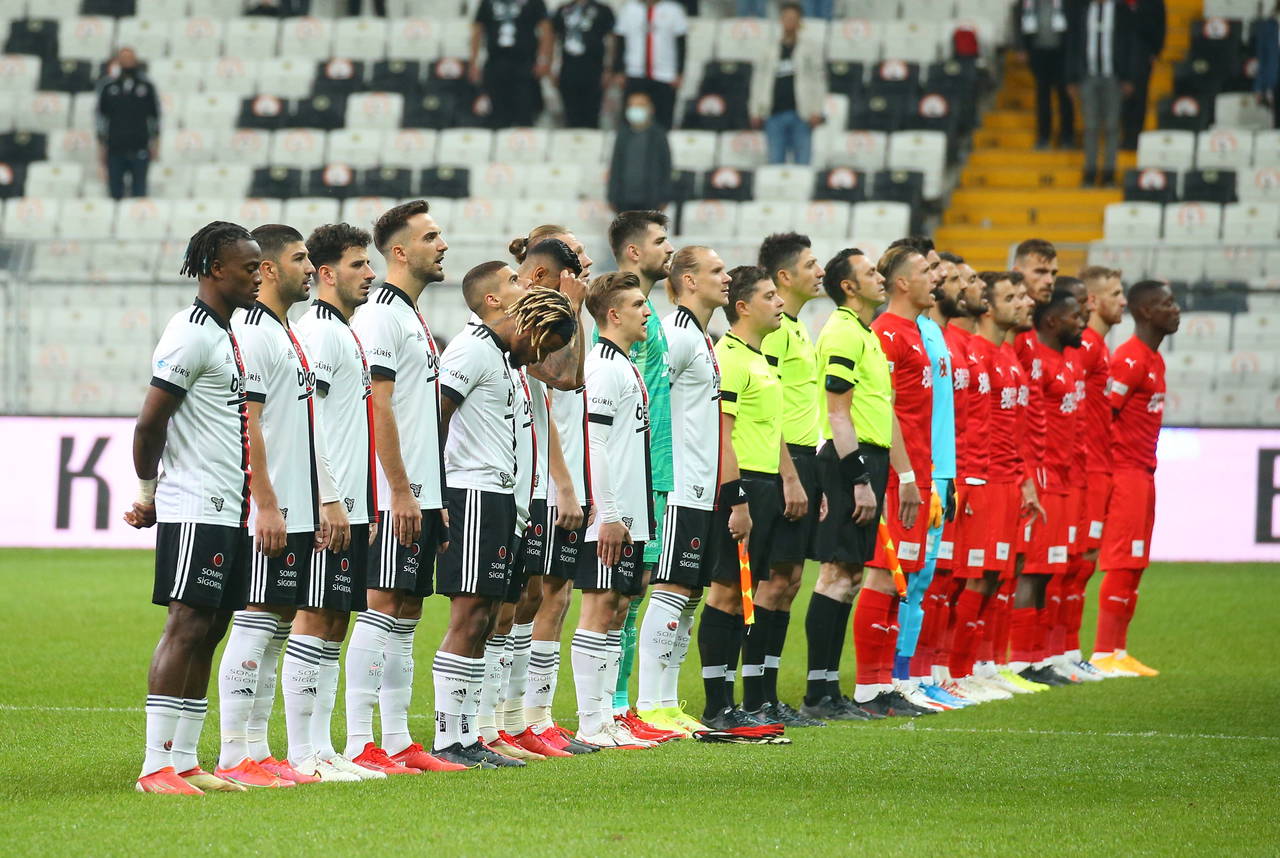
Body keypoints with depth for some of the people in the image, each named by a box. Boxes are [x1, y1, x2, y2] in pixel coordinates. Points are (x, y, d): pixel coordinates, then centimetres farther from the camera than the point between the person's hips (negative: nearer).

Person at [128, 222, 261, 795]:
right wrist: (148, 495, -3)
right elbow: (149, 422, -15)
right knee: (186, 628, -10)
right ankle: (156, 766, -9)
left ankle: (184, 761, 11)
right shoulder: (192, 333, -13)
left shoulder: (225, 335, 18)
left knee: (208, 632, 8)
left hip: (229, 511, 9)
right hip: (196, 510, -9)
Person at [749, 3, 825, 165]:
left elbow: (819, 81, 3)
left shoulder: (810, 51, 8)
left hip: (800, 115, -2)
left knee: (803, 161, -5)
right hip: (775, 114, 2)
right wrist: (756, 112, 7)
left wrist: (816, 111, -6)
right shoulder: (769, 53, 15)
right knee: (775, 160, 0)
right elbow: (758, 82, 15)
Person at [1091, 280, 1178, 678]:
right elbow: (1104, 416, -18)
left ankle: (1119, 652, 13)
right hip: (1126, 472, -10)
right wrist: (1107, 475, -18)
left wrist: (1147, 465, 16)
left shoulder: (1154, 360, 17)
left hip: (1144, 473, 10)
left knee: (1135, 566, 10)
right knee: (1122, 565, -9)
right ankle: (1104, 654, -8)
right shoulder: (1129, 359, -14)